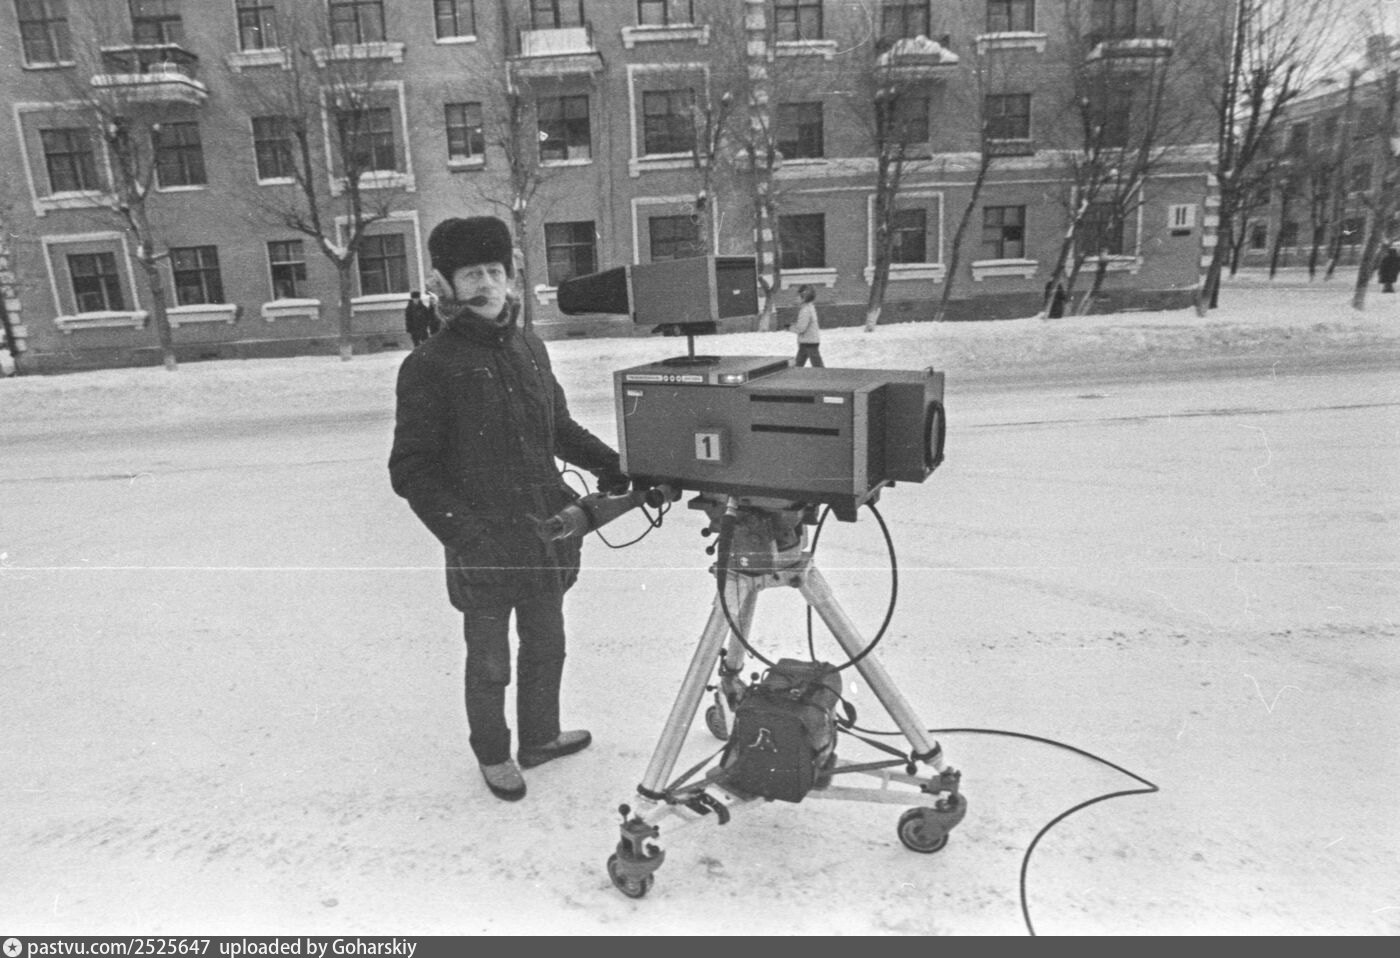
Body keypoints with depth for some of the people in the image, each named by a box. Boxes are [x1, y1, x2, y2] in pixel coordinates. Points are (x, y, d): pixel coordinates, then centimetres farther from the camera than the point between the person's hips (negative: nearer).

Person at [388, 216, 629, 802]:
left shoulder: (529, 348, 7)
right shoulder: (429, 367, -11)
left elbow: (560, 427, 18)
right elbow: (412, 469, -11)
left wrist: (610, 464, 5)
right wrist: (463, 531, -22)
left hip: (546, 533, 6)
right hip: (483, 546, -5)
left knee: (546, 646, 20)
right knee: (490, 662, 11)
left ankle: (540, 736, 42)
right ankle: (493, 755, 35)